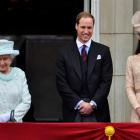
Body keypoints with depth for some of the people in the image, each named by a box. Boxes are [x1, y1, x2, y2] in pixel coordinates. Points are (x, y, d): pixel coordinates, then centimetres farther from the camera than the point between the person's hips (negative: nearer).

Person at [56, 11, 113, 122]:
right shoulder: (64, 53, 7)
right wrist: (79, 103, -8)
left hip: (97, 112, 0)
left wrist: (93, 104, -8)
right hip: (73, 112, 0)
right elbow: (61, 83, 1)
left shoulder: (103, 51, 7)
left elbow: (106, 81, 2)